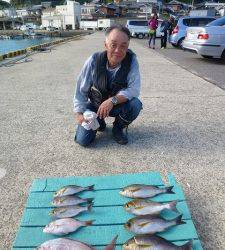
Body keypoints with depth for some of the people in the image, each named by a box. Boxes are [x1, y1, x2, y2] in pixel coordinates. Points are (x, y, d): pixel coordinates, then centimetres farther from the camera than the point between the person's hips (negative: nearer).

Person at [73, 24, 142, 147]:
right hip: (95, 105, 0)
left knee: (136, 104, -31)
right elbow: (81, 90, -10)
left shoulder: (131, 60, -20)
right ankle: (99, 122, 22)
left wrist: (113, 100, -36)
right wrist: (79, 113, -15)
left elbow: (134, 89, -23)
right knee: (82, 140, -13)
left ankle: (118, 127, 1)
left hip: (119, 105, 1)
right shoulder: (93, 61, -20)